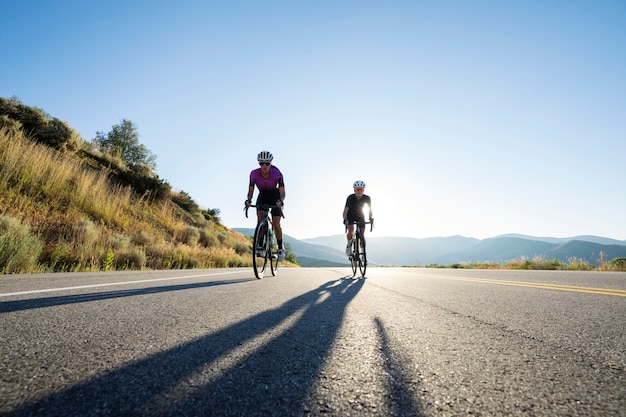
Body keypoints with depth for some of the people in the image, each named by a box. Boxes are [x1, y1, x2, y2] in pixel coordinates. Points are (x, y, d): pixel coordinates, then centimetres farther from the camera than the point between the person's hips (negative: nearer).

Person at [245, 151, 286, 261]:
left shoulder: (277, 174, -27)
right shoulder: (254, 174, -21)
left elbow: (282, 193, -26)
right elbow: (251, 190, -15)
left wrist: (280, 201, -47)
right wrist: (248, 200, -36)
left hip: (275, 197, -2)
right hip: (262, 196, 2)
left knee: (276, 224, -13)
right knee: (260, 216, -26)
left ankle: (281, 248, 7)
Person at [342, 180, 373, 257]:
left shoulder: (367, 198, -21)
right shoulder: (350, 198, -28)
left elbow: (370, 209, -15)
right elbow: (345, 210, -32)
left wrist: (371, 217, -35)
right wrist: (345, 219, -49)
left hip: (360, 216, 2)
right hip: (350, 216, -2)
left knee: (362, 235, -9)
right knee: (351, 231, -26)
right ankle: (348, 245, 2)